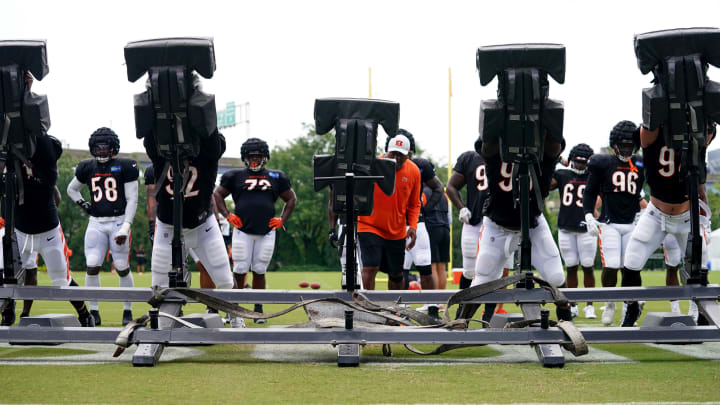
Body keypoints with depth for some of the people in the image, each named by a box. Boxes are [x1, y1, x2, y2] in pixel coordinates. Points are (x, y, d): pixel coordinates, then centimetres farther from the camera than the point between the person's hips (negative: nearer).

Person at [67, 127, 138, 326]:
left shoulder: (125, 167, -4)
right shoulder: (87, 168, 7)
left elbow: (132, 200, -6)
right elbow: (71, 189, 25)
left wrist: (125, 227, -13)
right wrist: (83, 204, 8)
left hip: (118, 221, -3)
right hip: (96, 223, 3)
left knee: (122, 269, 0)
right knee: (92, 267, -6)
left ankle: (128, 311, 13)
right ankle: (93, 312, 3)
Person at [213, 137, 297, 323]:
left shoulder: (276, 177, 10)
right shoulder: (235, 176, 5)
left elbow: (291, 199, 20)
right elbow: (217, 194, 13)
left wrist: (282, 220, 9)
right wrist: (228, 215, 2)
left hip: (266, 233, 1)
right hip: (242, 231, -1)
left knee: (259, 271, 5)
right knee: (240, 270, -3)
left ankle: (258, 310, 13)